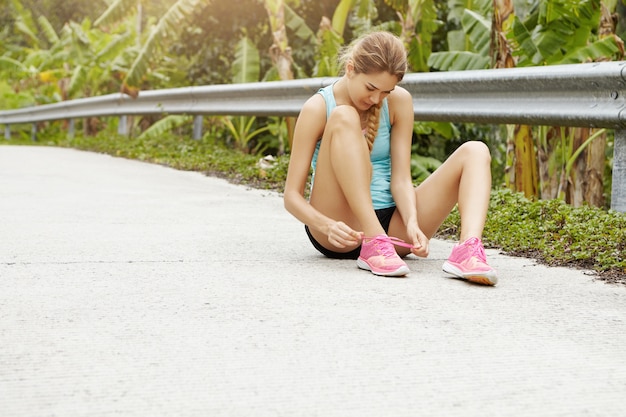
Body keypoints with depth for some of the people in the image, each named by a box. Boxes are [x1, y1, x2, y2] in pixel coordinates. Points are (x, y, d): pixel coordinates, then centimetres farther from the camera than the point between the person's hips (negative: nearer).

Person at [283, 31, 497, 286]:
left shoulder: (399, 102, 1)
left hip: (389, 224, 4)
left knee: (475, 152, -9)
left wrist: (412, 223, -24)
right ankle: (373, 245, -35)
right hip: (341, 232, -4)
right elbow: (292, 195, -9)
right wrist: (327, 226, -28)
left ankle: (468, 251, -38)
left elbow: (400, 178, -4)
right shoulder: (318, 109, -8)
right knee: (343, 118, -24)